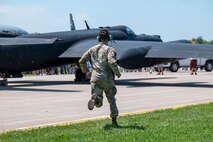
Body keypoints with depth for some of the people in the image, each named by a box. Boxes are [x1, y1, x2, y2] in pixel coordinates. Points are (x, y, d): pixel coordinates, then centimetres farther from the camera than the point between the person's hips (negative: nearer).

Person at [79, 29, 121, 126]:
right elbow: (112, 62, -19)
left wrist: (87, 72, 24)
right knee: (111, 100, 17)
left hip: (95, 78, 3)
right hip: (107, 78, -3)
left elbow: (81, 61, 12)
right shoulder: (110, 49, -1)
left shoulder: (92, 49, 13)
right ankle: (114, 120, 17)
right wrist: (117, 73, -5)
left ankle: (94, 100, -36)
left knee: (98, 103, -1)